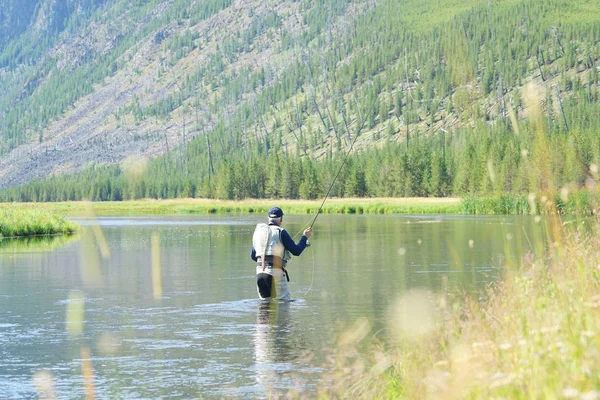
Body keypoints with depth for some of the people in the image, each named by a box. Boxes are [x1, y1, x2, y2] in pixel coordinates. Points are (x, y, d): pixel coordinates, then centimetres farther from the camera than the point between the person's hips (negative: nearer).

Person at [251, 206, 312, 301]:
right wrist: (305, 237, 10)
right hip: (275, 272, -5)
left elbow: (252, 256, 20)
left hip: (260, 272, 5)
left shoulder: (259, 231, 12)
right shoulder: (281, 232, -5)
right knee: (285, 302, -2)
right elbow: (296, 251, -4)